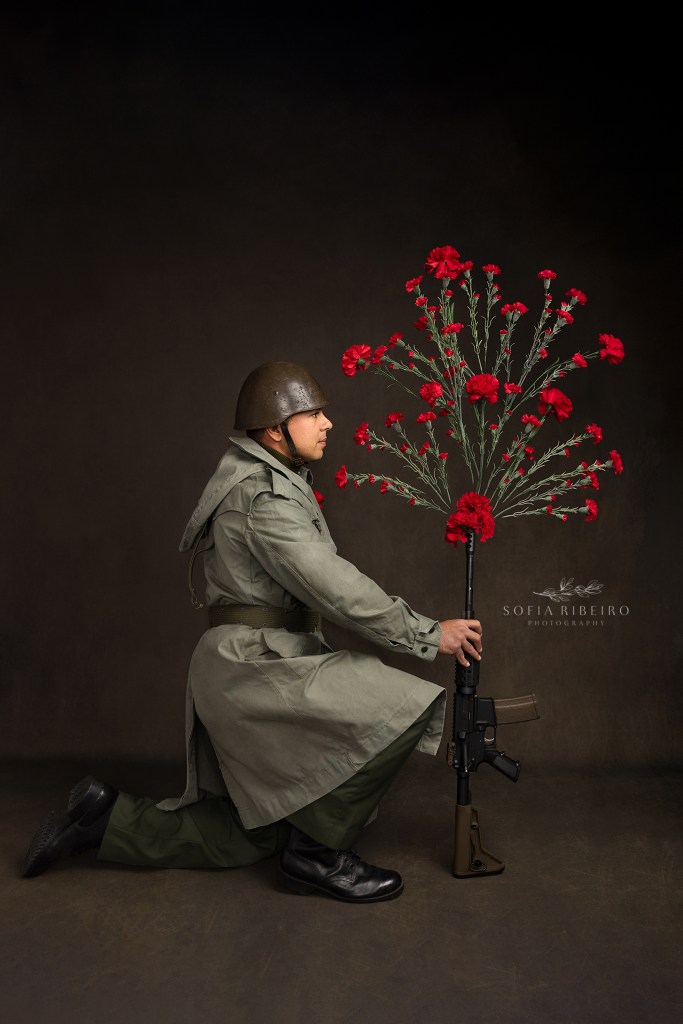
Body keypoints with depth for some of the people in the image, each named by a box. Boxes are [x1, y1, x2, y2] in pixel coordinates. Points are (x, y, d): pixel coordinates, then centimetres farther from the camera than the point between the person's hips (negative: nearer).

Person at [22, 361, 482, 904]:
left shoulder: (272, 482, 18)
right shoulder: (264, 494, -15)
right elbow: (332, 588, -23)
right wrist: (429, 633, -17)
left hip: (249, 666, 10)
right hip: (255, 662, -10)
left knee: (243, 838, 17)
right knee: (398, 709, -20)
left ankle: (105, 817, 20)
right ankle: (317, 851, -8)